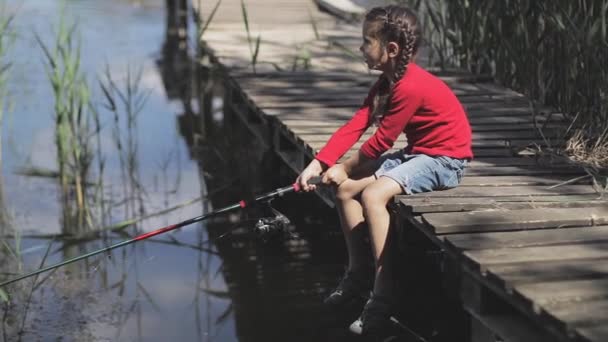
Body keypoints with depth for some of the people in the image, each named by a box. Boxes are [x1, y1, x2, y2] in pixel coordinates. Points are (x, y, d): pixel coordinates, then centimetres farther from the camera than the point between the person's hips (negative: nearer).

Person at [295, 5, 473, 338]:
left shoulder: (410, 87, -24)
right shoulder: (387, 82, 6)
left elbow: (381, 141, -17)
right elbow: (355, 125, 0)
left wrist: (345, 167, -4)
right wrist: (318, 163, -10)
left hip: (444, 158, -10)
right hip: (416, 153, 10)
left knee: (373, 194, -29)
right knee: (346, 188, 3)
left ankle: (383, 296, -24)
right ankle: (358, 272, 16)